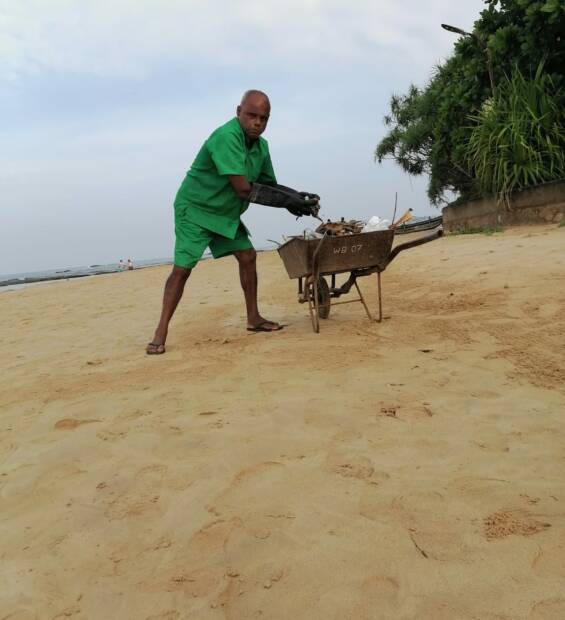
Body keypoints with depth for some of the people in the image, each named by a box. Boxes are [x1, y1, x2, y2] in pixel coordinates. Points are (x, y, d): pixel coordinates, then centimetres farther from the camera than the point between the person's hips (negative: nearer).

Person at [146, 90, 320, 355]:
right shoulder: (226, 137, -28)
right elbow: (243, 190, -32)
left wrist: (297, 197, -14)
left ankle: (253, 318, 14)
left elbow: (270, 185, 5)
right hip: (195, 209, -8)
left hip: (226, 213, 8)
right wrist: (288, 200, -27)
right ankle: (161, 332, -5)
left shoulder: (261, 146, -1)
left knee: (247, 256, 2)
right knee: (182, 268, -11)